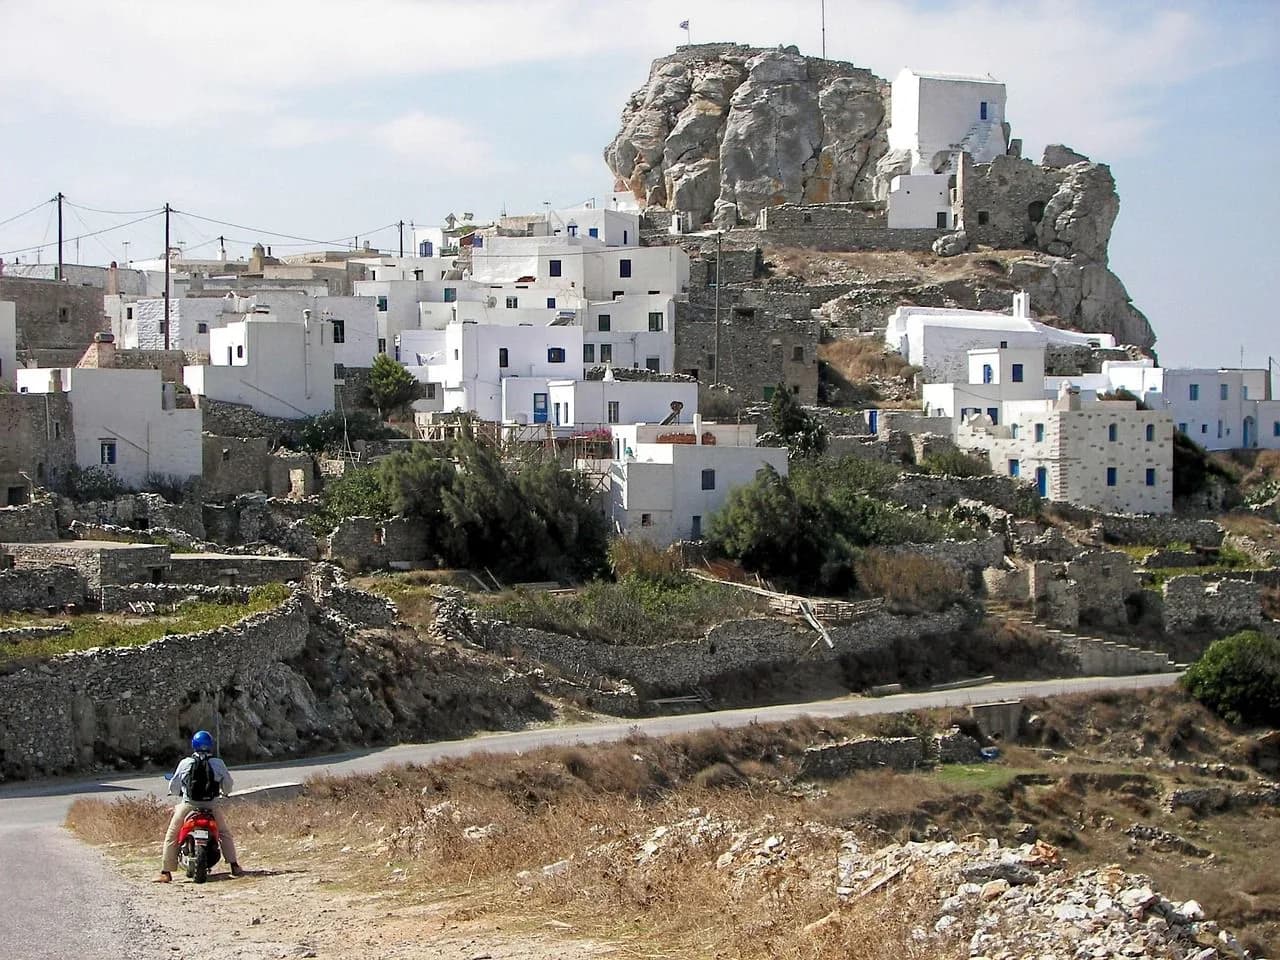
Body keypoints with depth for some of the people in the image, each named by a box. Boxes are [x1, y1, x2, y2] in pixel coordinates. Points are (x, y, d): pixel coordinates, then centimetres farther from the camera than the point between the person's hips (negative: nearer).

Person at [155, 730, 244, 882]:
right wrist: (224, 793, 32)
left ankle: (166, 873, 4)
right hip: (211, 805, 1)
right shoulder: (218, 763, -2)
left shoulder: (185, 763, -4)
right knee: (225, 834, 20)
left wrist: (179, 793, 26)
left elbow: (173, 787, 3)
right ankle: (234, 866, 9)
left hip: (188, 804, -1)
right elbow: (228, 785, 8)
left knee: (171, 837, 10)